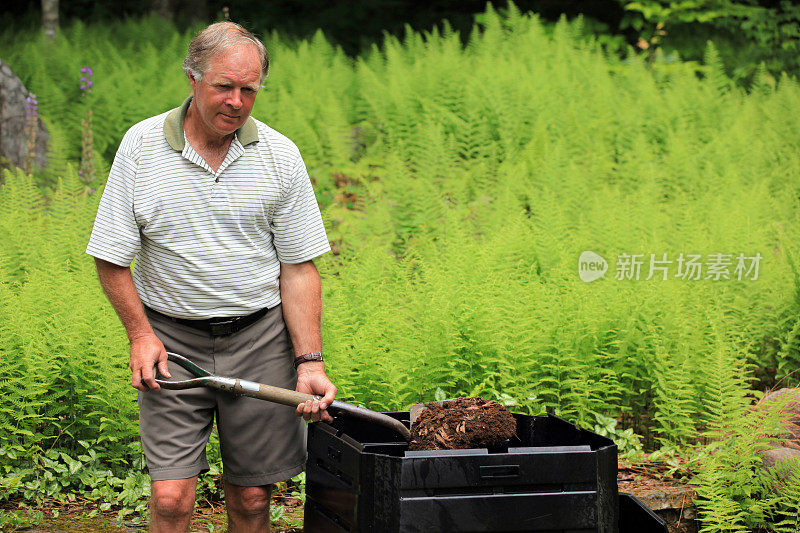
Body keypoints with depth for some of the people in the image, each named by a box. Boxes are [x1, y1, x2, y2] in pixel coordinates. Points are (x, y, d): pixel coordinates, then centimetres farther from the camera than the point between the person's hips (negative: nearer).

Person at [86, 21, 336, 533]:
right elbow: (111, 256, 2)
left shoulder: (281, 155, -1)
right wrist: (140, 334, -5)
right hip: (171, 338, -1)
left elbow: (299, 268, 0)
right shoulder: (141, 145, -4)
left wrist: (310, 362, -7)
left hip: (260, 337, 1)